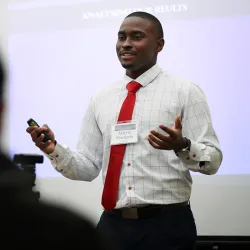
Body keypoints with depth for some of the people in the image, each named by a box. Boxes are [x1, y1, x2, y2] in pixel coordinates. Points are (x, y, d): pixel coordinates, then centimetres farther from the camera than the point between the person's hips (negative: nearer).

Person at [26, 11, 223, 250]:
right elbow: (88, 167, 10)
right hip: (112, 224, 4)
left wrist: (183, 146, -26)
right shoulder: (101, 99, 11)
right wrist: (54, 149, -7)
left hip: (166, 226, -3)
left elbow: (213, 160, -6)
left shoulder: (185, 92, -2)